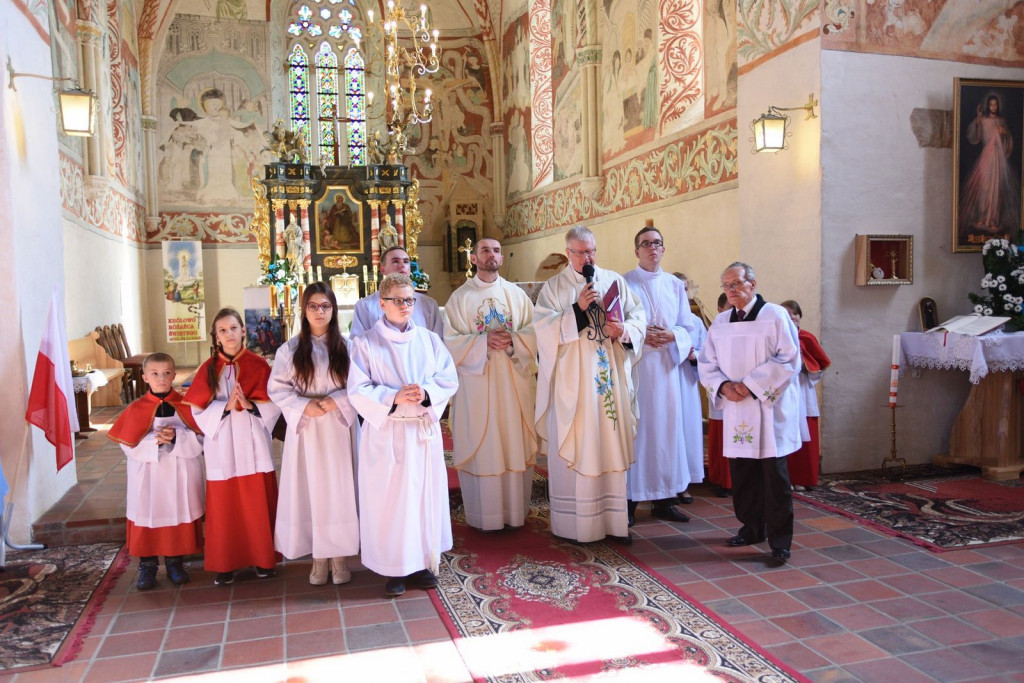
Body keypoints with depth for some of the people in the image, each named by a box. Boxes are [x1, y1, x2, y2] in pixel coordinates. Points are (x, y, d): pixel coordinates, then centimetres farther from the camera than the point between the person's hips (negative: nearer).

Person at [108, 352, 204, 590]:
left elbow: (200, 439, -7)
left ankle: (175, 563, 24)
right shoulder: (136, 409, -2)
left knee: (178, 516, 8)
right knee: (147, 517, 5)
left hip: (180, 475, 0)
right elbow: (130, 445, -7)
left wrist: (177, 437, -23)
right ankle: (147, 566, 21)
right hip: (148, 476, 0)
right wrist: (155, 440, -22)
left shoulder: (185, 405, -2)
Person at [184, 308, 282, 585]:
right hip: (222, 445, 1)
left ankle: (263, 558, 18)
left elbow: (274, 404, -2)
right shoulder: (208, 369, 4)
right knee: (223, 506, 4)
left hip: (253, 443, -1)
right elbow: (198, 410, -1)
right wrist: (226, 407, -15)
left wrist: (250, 404, -18)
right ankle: (224, 564, 16)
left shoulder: (258, 365, 1)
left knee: (258, 503, 5)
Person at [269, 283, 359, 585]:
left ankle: (340, 555, 15)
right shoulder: (290, 349, 2)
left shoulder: (346, 346, 1)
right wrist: (304, 406, -13)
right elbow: (276, 388, 1)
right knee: (312, 490, 4)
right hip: (305, 428, 0)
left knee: (339, 488, 2)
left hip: (339, 428, 0)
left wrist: (336, 400, -15)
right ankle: (319, 557, 16)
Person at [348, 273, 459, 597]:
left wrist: (426, 393, -18)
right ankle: (394, 568, 15)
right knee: (389, 499, 1)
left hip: (424, 431, 3)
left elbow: (449, 378, 2)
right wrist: (394, 397, -23)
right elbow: (358, 390, -8)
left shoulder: (429, 339, 7)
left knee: (425, 495, 8)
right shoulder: (365, 343, -2)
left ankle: (422, 563, 23)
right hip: (385, 433, -3)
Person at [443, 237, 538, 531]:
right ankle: (484, 515, 12)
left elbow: (534, 334, 4)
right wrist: (483, 341, -17)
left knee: (515, 446, 5)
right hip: (476, 384, -2)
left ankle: (515, 511, 17)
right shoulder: (460, 297, 4)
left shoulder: (517, 294, 10)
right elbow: (451, 341, -4)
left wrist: (512, 339, -14)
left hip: (514, 383, 2)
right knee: (481, 448, 1)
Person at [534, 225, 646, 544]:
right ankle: (577, 522, 8)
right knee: (577, 450, -1)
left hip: (611, 378, 3)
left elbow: (639, 315, 8)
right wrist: (577, 309, -17)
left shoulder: (615, 281, 12)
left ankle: (613, 518, 14)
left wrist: (625, 330, -12)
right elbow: (543, 328, -8)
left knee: (612, 446, 6)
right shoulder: (553, 287, 4)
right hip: (573, 381, -3)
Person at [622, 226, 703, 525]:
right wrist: (640, 335, -18)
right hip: (635, 365, -3)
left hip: (668, 367, 4)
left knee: (668, 428, 4)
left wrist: (672, 336, -12)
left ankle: (664, 499, 14)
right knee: (635, 429, -4)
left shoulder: (675, 285, 13)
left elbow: (689, 326, 9)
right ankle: (629, 498, 4)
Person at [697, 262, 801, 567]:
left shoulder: (775, 316, -4)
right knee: (742, 472, 10)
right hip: (735, 408, 5)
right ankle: (752, 528, 27)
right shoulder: (721, 322, 11)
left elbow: (789, 360, -10)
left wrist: (750, 385, -15)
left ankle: (780, 541, 6)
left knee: (774, 476, -2)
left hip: (769, 408, -5)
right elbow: (706, 362, 12)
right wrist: (723, 386, -8)